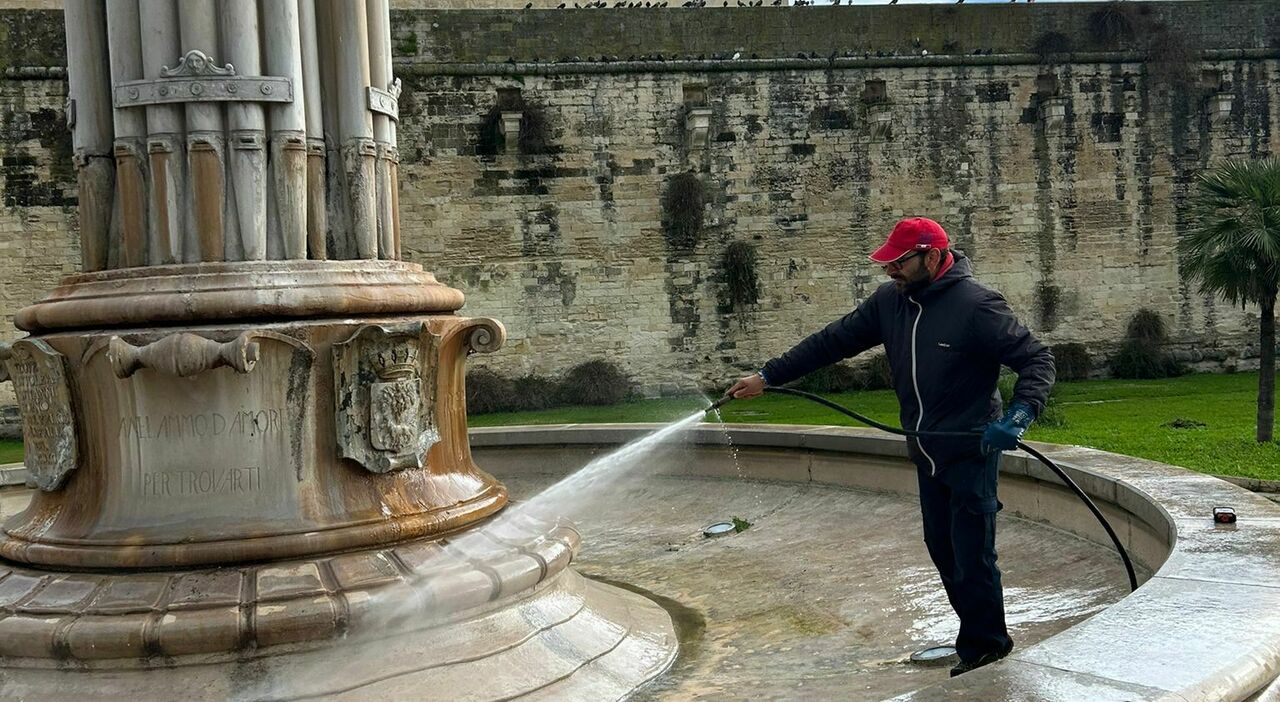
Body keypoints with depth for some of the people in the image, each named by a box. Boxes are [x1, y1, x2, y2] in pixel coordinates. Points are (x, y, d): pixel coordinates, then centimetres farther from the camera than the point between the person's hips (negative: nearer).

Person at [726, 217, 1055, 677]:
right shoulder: (890, 301, 2)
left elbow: (1037, 360, -14)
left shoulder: (976, 306, -17)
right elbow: (832, 341, 6)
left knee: (971, 555, -4)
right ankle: (979, 635, 28)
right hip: (927, 452, 7)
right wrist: (767, 376, 4)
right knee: (942, 550, 13)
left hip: (972, 451, -7)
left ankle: (982, 646, 14)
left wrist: (1018, 415, -31)